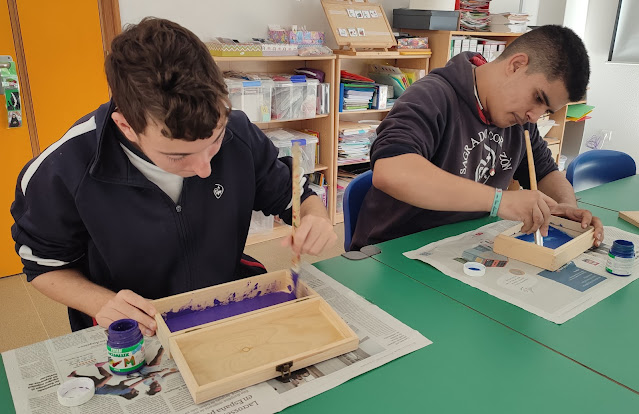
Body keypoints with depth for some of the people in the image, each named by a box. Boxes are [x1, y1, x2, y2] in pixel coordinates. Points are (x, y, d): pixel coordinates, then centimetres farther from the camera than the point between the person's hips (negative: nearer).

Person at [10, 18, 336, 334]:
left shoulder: (238, 134, -14)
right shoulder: (61, 173, -20)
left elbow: (290, 195, 1)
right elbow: (45, 264, -1)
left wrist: (315, 217, -21)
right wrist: (101, 302, -19)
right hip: (133, 335, -1)